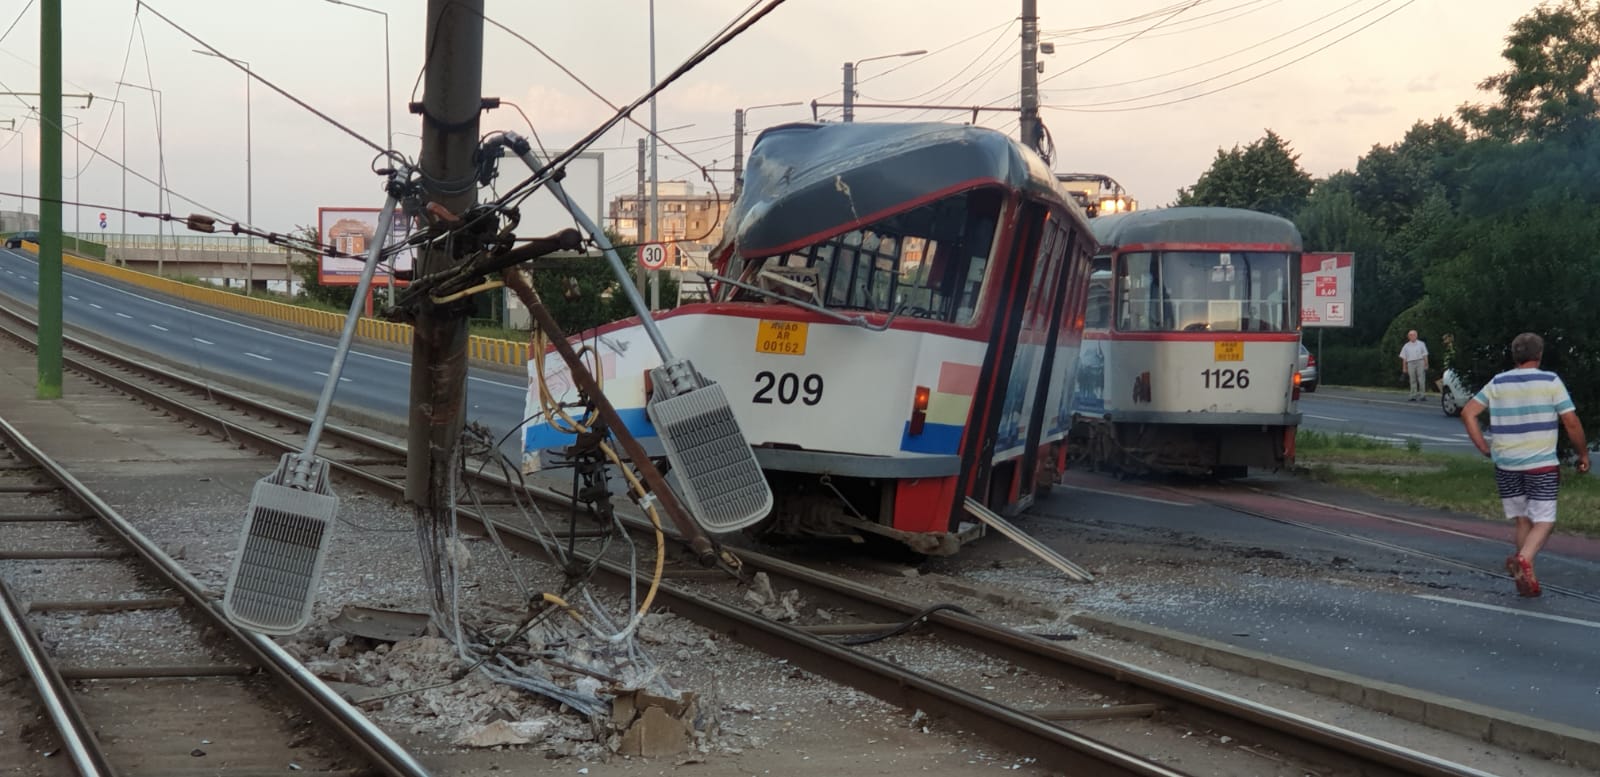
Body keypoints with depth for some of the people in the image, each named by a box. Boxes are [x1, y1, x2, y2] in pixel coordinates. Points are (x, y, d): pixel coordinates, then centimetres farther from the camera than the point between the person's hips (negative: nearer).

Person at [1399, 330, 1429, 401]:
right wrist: (1404, 368, 7)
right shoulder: (1406, 346, 10)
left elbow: (1425, 355, 6)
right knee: (1413, 380, 4)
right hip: (1410, 363, 2)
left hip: (1420, 363, -2)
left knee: (1421, 380, -7)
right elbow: (1404, 358, 11)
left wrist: (1426, 364, -1)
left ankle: (1422, 395, -5)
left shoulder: (1421, 344, 6)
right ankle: (1413, 395, 7)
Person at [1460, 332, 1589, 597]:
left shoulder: (1497, 383, 5)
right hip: (1542, 465, -4)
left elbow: (1468, 412, 1)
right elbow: (1571, 422, -8)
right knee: (1543, 521, 2)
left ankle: (1528, 580, 12)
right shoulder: (1550, 382, -5)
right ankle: (1523, 559, -26)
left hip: (1506, 465, 4)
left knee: (1523, 521, 15)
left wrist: (1483, 447, 5)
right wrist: (1583, 454, 5)